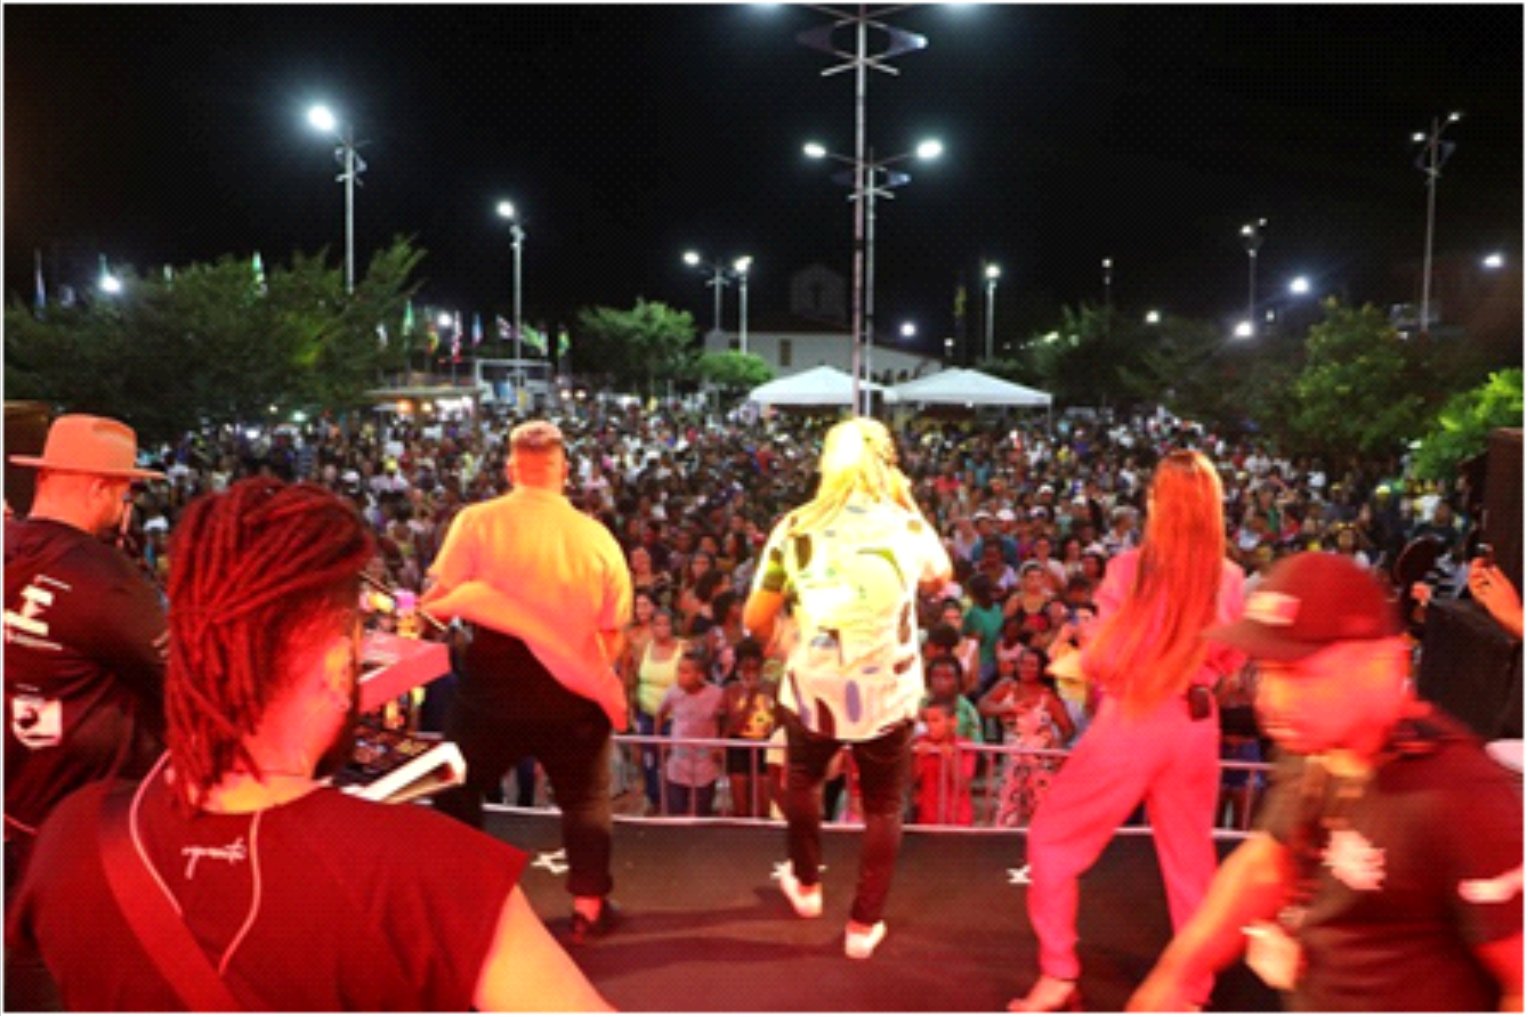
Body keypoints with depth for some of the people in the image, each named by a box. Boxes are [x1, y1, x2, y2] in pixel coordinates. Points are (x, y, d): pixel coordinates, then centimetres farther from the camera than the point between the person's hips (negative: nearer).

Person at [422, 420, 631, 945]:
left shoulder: (477, 521, -10)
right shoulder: (598, 537, -3)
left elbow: (440, 602, -12)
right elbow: (612, 634, 2)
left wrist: (422, 608, 9)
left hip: (492, 686, -1)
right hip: (572, 692, 1)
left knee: (457, 788, 20)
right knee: (586, 796, 20)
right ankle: (588, 907, 27)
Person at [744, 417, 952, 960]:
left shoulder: (795, 527, -7)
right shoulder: (906, 525, -6)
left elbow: (755, 620, -5)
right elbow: (941, 576, 17)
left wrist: (778, 637, 17)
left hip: (811, 690, 1)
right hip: (887, 694, 0)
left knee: (803, 782, 29)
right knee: (883, 807, 20)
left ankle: (806, 885, 46)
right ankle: (864, 923, 25)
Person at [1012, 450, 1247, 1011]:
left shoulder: (1129, 569, -14)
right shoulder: (1228, 578, -2)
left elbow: (1100, 661, -11)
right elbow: (1232, 661, 12)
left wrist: (1078, 658, 9)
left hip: (1130, 723, -4)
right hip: (1196, 723, 5)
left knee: (1053, 840, 12)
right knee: (1190, 857, 20)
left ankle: (1058, 975, 14)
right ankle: (1196, 991, 32)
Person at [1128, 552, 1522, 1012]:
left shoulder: (1458, 798, -30)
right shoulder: (1312, 748, -7)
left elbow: (1522, 985, -24)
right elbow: (1263, 866, 7)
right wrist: (1172, 980, 6)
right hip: (1308, 1000, 6)